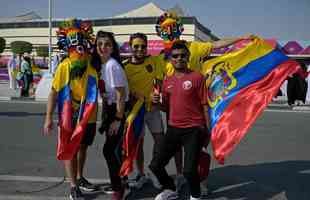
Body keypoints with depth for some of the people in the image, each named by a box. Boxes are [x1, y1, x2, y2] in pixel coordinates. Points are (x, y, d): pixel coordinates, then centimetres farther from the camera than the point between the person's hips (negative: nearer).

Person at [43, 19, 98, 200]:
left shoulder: (93, 61, -2)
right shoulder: (65, 65, -11)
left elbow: (99, 85, 9)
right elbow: (54, 92, -10)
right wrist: (49, 117, -14)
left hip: (89, 115, 4)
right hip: (70, 116, -4)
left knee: (83, 147, 19)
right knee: (70, 150, 4)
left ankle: (80, 178, 38)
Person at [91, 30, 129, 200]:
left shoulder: (112, 66, -20)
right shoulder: (100, 64, 7)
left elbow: (121, 95, -20)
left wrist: (118, 119, -19)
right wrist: (106, 117, 13)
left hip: (120, 111, -8)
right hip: (109, 110, 8)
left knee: (110, 150, -6)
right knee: (114, 149, 15)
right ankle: (119, 183, 32)